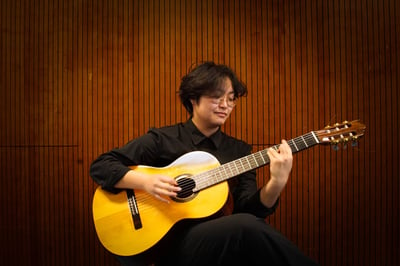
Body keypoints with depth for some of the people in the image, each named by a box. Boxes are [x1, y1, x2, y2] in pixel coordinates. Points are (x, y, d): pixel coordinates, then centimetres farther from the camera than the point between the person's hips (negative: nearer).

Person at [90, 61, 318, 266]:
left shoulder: (239, 151, 11)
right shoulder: (162, 139, 1)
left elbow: (248, 210, 0)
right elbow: (100, 166, 0)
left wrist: (276, 184, -20)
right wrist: (144, 181, -17)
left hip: (220, 239, 3)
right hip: (169, 241, -3)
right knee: (247, 227, -32)